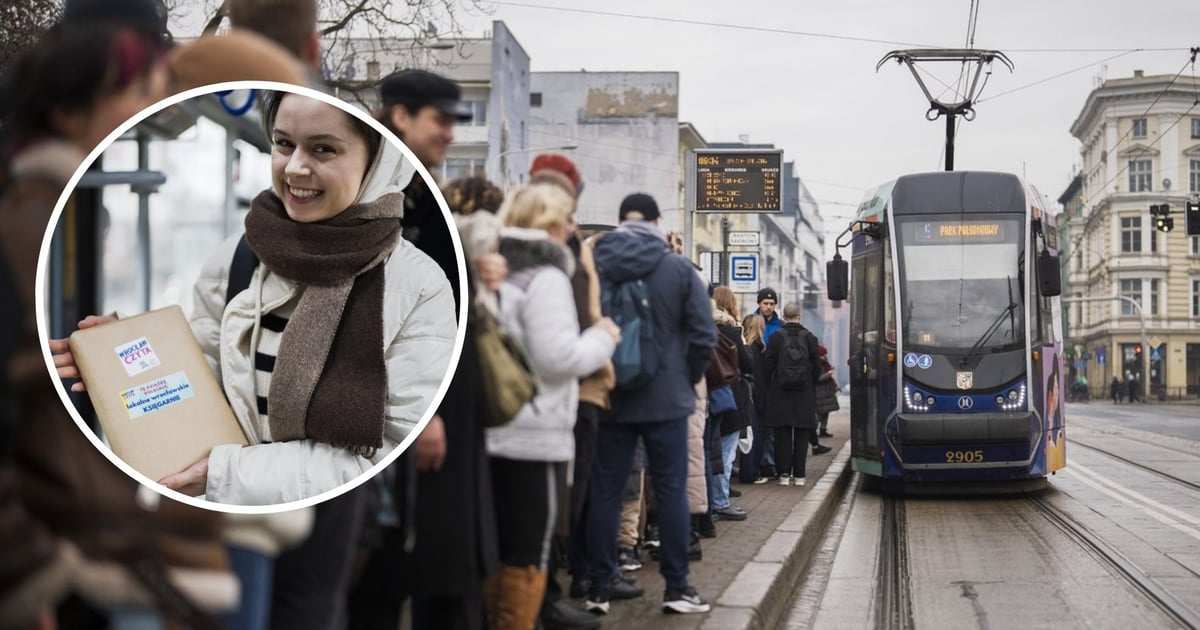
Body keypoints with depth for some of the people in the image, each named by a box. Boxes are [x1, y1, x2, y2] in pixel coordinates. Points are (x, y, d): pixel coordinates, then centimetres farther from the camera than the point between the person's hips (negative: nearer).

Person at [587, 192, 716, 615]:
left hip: (610, 399, 1)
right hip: (666, 399, -1)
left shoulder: (593, 266, -2)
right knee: (671, 492, 6)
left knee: (605, 493, 6)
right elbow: (703, 335, -7)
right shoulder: (679, 268, -4)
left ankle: (599, 589, 9)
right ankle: (677, 588, 8)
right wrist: (687, 379, 7)